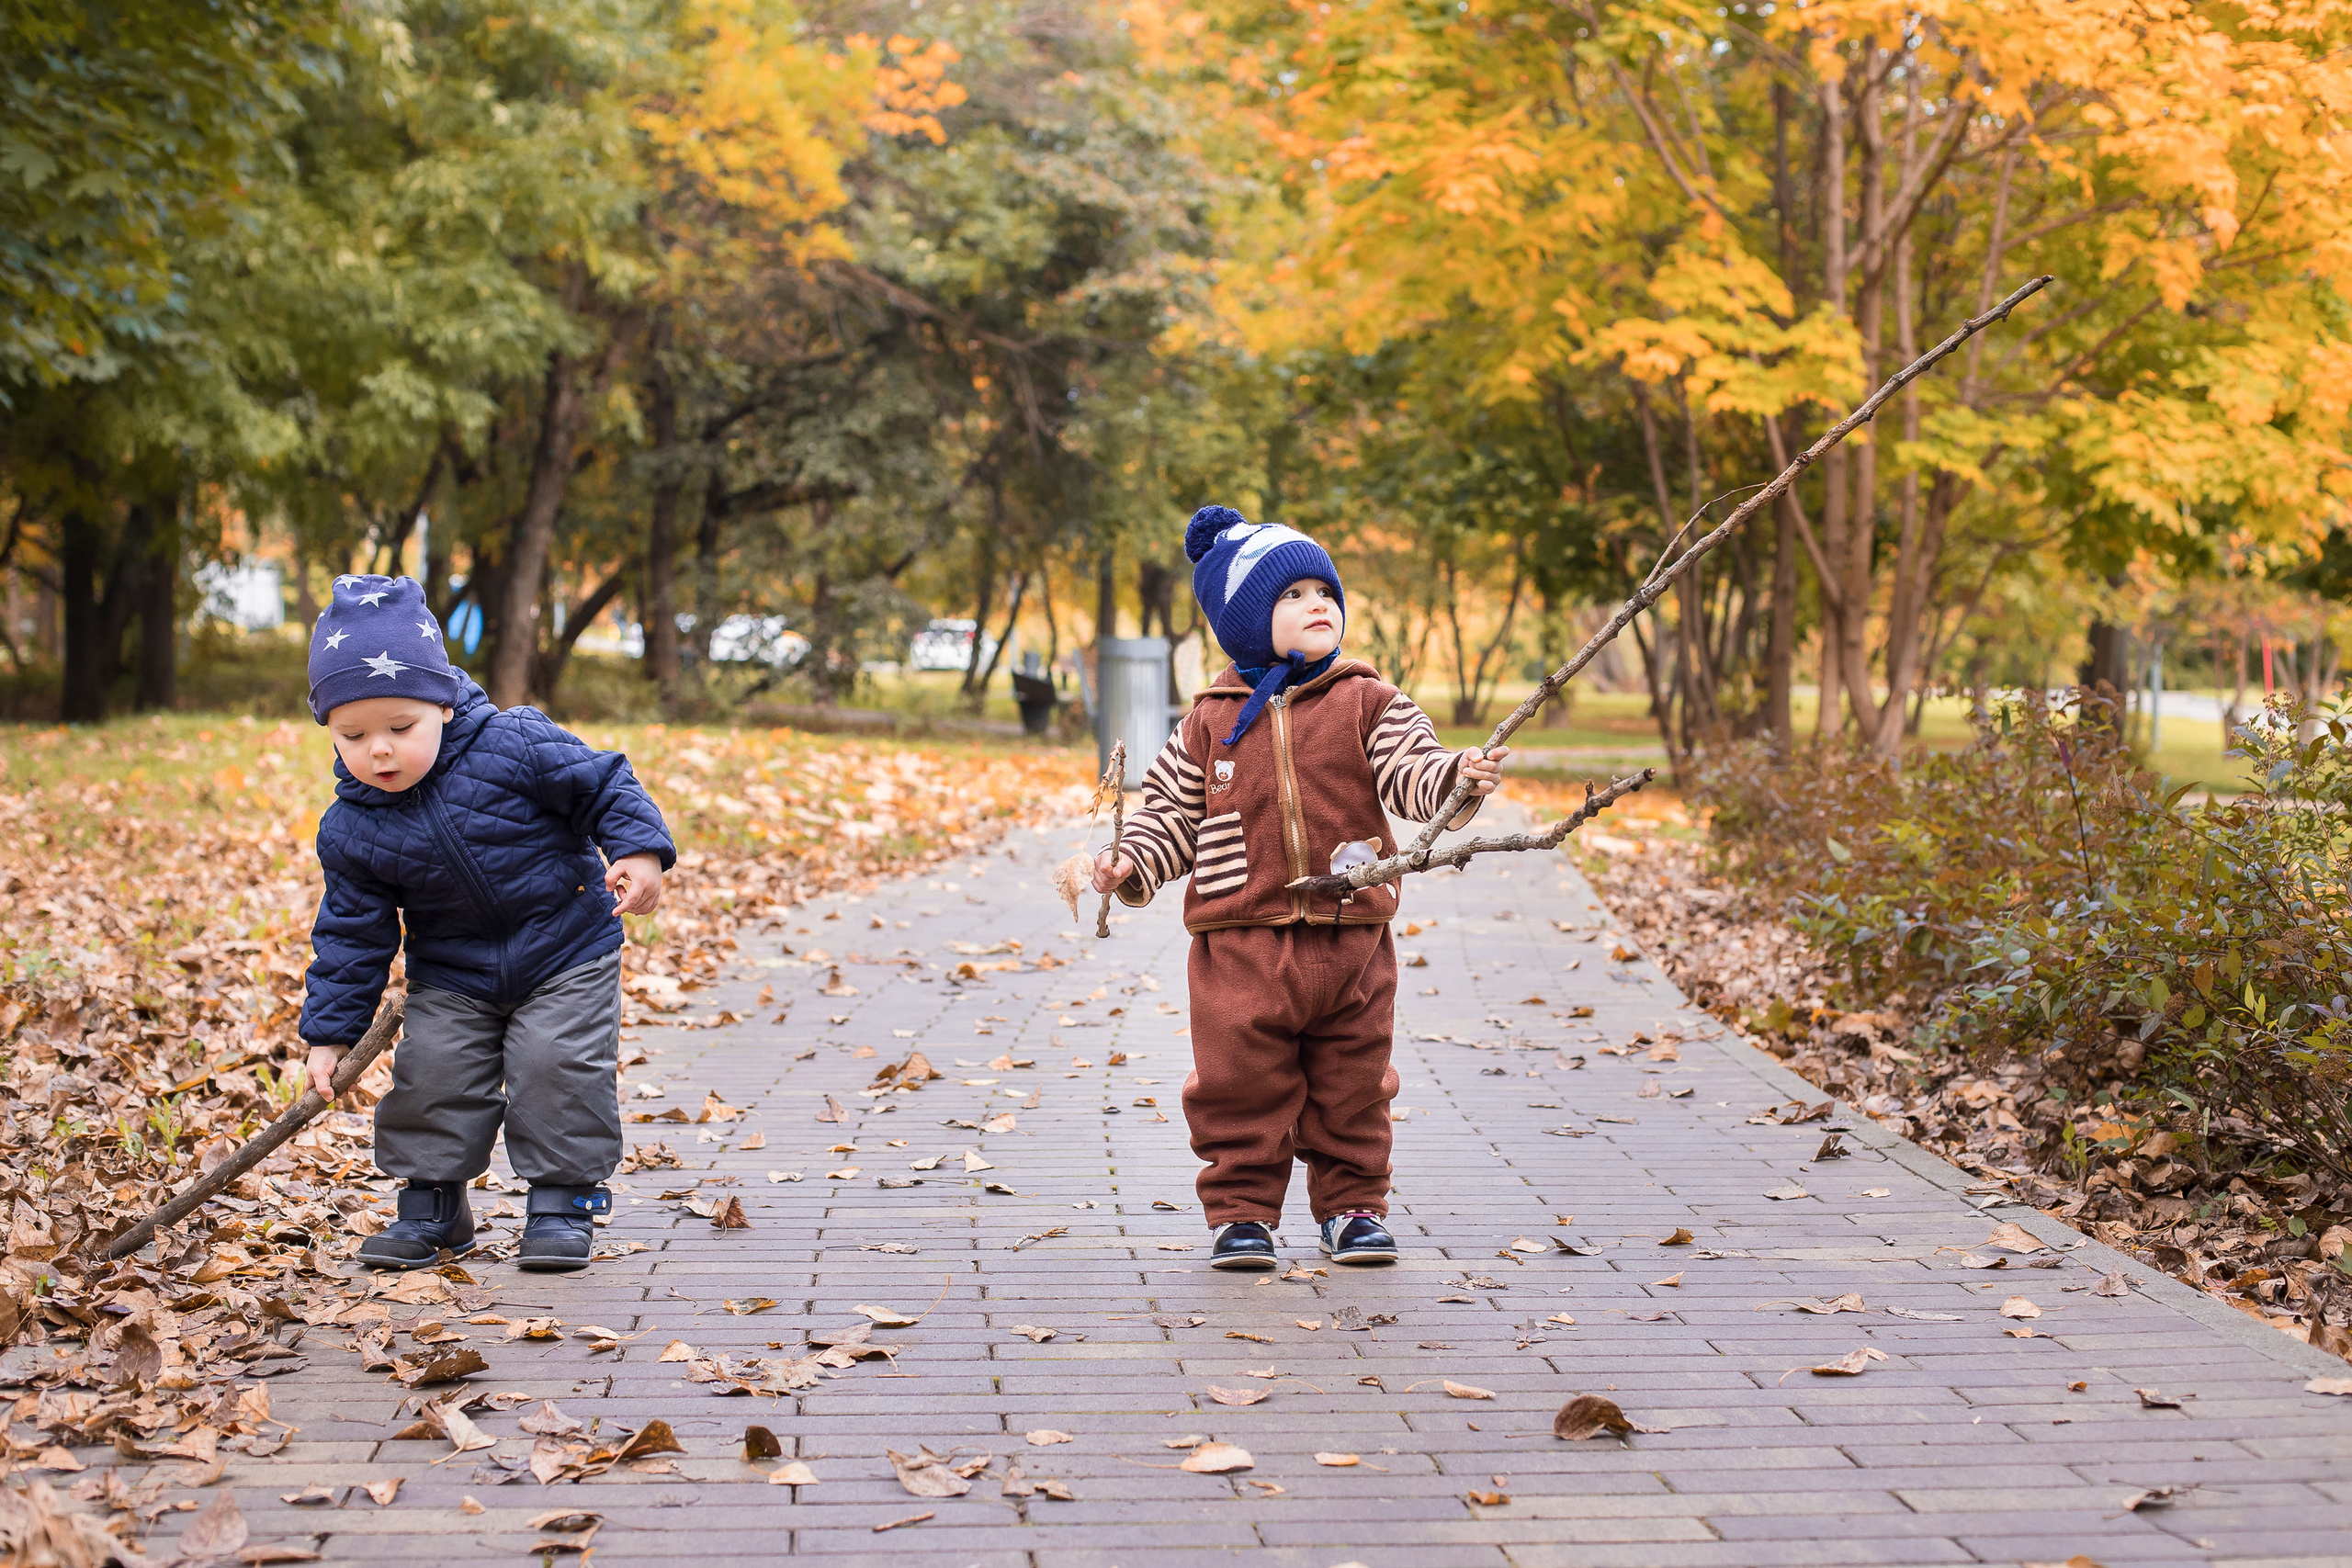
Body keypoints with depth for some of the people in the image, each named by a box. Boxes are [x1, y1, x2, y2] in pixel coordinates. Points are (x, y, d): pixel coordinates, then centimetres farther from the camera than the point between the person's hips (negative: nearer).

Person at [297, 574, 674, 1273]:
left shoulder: (515, 745, -21)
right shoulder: (351, 829, -10)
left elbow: (602, 784, -11)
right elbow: (352, 933, -3)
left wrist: (639, 850, -25)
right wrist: (331, 1032, -4)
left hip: (567, 953, -3)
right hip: (451, 974, 3)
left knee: (558, 1067, -11)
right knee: (431, 1075, -4)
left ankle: (562, 1202, 5)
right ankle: (431, 1207, 15)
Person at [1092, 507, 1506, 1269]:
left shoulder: (1368, 704, 4)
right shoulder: (1211, 721, 7)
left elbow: (1411, 771, -7)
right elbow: (1171, 813, 11)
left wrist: (1460, 777, -27)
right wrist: (1130, 864, -5)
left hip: (1351, 940, 0)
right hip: (1241, 942, 0)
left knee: (1351, 1086, 9)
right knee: (1240, 1088, 1)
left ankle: (1353, 1205, 24)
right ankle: (1241, 1212, 15)